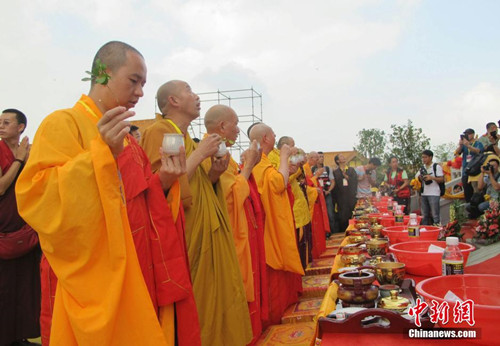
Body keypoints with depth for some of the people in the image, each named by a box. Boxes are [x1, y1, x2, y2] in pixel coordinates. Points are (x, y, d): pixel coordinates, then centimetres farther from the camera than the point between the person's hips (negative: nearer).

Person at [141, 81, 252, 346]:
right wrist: (199, 154, -15)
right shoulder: (159, 132, -10)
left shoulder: (187, 138, 17)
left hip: (206, 236, 9)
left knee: (211, 298, 12)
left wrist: (213, 174, 2)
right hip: (184, 239, -9)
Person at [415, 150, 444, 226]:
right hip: (424, 194, 6)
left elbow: (442, 179, -5)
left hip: (434, 194, -6)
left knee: (435, 215, -6)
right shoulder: (422, 168, 16)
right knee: (424, 215, 9)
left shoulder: (437, 167, -1)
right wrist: (419, 178, 0)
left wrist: (432, 177, -17)